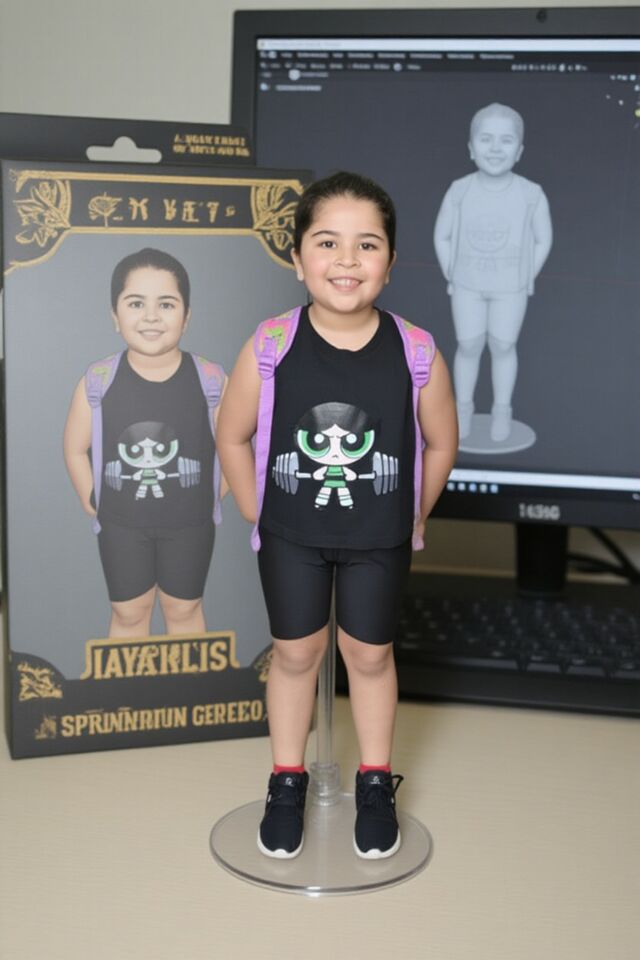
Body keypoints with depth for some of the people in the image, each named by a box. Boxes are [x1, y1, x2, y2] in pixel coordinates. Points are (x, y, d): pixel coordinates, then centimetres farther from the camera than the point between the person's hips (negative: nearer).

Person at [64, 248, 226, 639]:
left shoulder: (210, 379, -16)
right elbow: (76, 449, 0)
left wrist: (211, 496, -5)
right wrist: (91, 501, -2)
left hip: (189, 521, 0)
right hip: (121, 523, 1)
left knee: (184, 608, 17)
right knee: (128, 613, 16)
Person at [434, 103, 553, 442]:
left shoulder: (531, 194, -16)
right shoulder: (459, 191, -13)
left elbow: (543, 240, -3)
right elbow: (442, 237, -1)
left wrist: (525, 280, -2)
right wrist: (453, 276, -1)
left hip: (510, 289, -1)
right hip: (467, 286, 1)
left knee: (503, 347, 9)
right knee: (469, 347, 10)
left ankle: (501, 410, 28)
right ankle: (464, 408, 28)